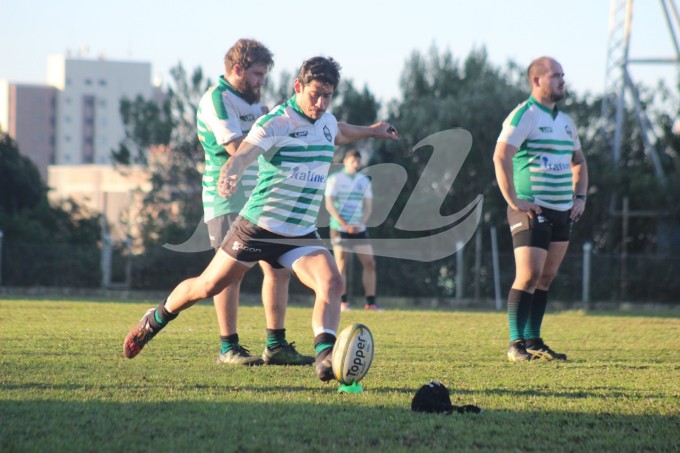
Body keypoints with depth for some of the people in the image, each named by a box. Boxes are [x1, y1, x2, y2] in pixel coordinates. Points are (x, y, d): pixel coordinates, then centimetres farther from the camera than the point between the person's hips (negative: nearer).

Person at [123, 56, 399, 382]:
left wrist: (371, 131, 47)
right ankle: (156, 319, 34)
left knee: (332, 282, -22)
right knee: (207, 287, 8)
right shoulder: (275, 122, -16)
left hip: (302, 234, 5)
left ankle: (325, 356, -33)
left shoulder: (327, 122, 7)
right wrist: (229, 175, -54)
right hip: (257, 228, -5)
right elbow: (243, 154, -32)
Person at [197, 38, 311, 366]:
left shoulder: (249, 101, 20)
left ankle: (276, 346, 8)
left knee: (278, 268, 4)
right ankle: (228, 348, 0)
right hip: (228, 201, -9)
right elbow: (237, 147, -20)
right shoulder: (217, 98, -10)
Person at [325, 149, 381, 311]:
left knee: (369, 263, -3)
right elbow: (329, 205, -7)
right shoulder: (335, 179, -1)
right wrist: (344, 224, -15)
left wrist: (361, 224, -7)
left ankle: (371, 302, -1)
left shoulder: (364, 181, 12)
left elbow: (368, 206, 10)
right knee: (341, 265, -6)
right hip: (340, 230, -4)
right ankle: (343, 302, -2)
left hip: (359, 230, 4)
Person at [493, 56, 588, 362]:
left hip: (562, 212, 8)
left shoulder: (565, 121, 17)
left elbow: (579, 162, 31)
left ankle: (534, 341, 14)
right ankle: (516, 344, -8)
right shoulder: (524, 116, -9)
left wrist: (579, 197, 16)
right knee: (529, 275, -12)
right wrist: (513, 200, -22)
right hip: (532, 211, -8)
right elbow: (501, 156, -20)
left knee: (546, 277, 8)